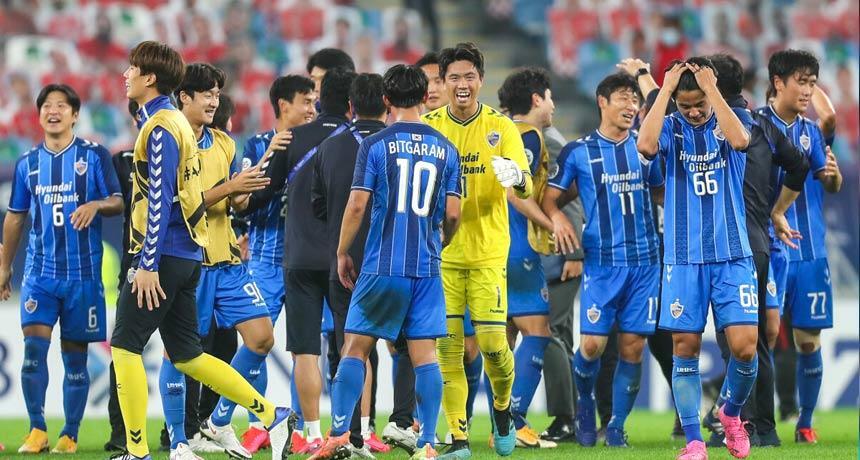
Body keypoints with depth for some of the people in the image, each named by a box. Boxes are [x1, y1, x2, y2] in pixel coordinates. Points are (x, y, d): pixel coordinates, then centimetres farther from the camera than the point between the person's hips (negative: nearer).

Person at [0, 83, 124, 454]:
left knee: (75, 355, 3)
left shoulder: (94, 156, 0)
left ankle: (70, 435, 11)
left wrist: (96, 204, -25)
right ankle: (37, 430, -3)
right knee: (33, 345, -12)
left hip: (83, 272, -2)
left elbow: (119, 202, -2)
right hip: (40, 270, 2)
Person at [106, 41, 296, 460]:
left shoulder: (159, 127, -13)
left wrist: (148, 264, -20)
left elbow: (160, 201, -19)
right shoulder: (175, 122, 17)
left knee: (124, 346, -5)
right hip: (187, 254, 10)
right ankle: (273, 417, 11)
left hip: (164, 253, -10)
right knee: (186, 355, 12)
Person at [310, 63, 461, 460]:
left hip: (383, 266, -3)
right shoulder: (445, 150, 6)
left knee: (355, 348, 4)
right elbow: (453, 214, 5)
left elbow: (357, 205, -7)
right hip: (427, 269, 3)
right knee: (424, 353, 2)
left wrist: (342, 253, 5)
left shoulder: (375, 145, -3)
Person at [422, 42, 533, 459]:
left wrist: (517, 178, -32)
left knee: (493, 343, -6)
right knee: (446, 346, -3)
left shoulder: (500, 127, -1)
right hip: (441, 252, 1)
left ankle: (502, 409, 23)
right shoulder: (428, 126, 3)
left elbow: (526, 186, -9)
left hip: (487, 252, -1)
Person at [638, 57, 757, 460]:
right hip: (684, 257, 0)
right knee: (684, 348, -2)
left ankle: (732, 412, 19)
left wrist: (711, 88, -17)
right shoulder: (672, 128, 4)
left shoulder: (731, 121, 5)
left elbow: (740, 139, -20)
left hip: (732, 255, 0)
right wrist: (665, 89, -15)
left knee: (744, 346, -9)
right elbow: (646, 145, -19)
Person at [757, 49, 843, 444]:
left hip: (811, 250, 5)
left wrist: (833, 174, -9)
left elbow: (832, 186, 13)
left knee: (809, 338, 6)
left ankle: (805, 423, 14)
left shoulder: (811, 130, 12)